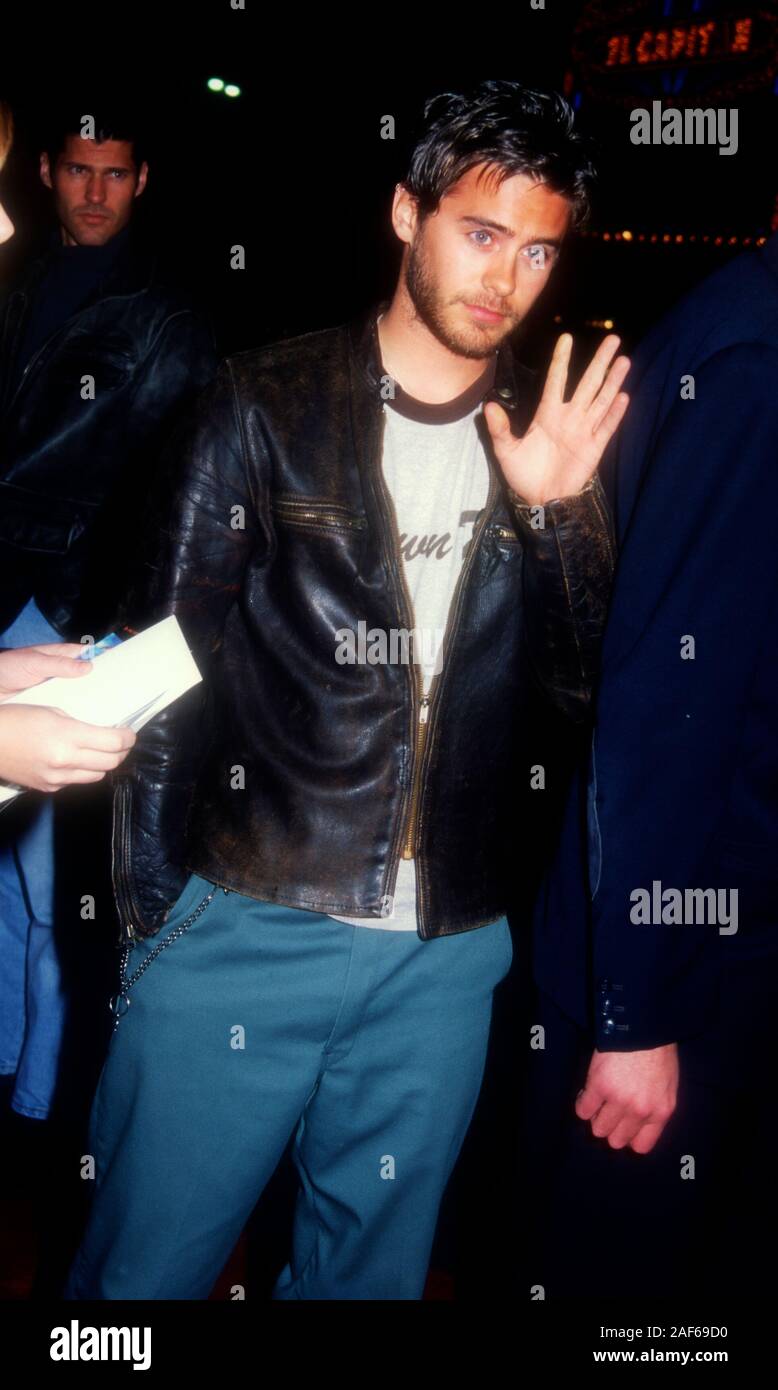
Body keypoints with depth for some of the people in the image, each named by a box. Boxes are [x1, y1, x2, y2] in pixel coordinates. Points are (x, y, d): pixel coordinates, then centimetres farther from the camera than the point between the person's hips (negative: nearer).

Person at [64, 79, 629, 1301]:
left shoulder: (550, 437, 7)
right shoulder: (268, 406, -2)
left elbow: (583, 683, 3)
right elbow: (172, 659, -2)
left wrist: (561, 510, -13)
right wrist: (151, 904, -4)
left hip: (446, 955, 3)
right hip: (245, 925, -3)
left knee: (372, 1270, 20)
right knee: (148, 1263, 8)